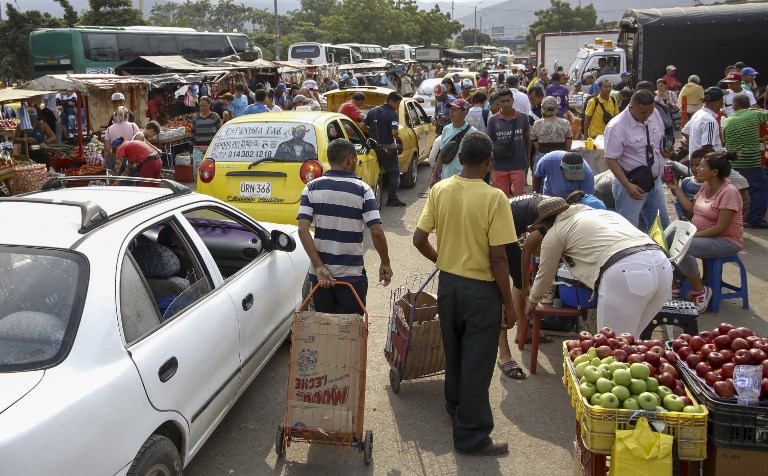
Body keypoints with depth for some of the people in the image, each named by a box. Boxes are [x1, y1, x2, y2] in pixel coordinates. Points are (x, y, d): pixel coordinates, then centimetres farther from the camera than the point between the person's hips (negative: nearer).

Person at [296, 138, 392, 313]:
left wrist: (319, 267, -12)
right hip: (351, 275, -3)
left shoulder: (312, 188, -1)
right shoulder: (362, 189, -9)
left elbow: (303, 230, -11)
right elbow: (377, 232, -15)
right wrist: (385, 263, 0)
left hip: (320, 274, 3)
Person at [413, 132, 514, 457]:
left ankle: (456, 408, 43)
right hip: (481, 289, -5)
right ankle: (471, 436, 16)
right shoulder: (494, 198, -18)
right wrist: (509, 303, -8)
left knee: (454, 353, 23)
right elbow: (497, 258, -18)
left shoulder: (439, 190, -5)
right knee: (477, 363, 6)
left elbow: (419, 239, -2)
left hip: (448, 283, 5)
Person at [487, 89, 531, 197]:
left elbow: (527, 138, 11)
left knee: (519, 195, 0)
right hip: (499, 165, 1)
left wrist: (527, 158, 12)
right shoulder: (493, 120, -1)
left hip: (518, 164, -1)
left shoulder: (522, 118, 0)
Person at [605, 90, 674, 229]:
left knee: (663, 225, 17)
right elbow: (612, 160, -19)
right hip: (633, 184, -7)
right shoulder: (616, 127, -21)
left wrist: (666, 150, -5)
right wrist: (628, 185, -26)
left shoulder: (654, 114, 0)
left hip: (655, 181, 7)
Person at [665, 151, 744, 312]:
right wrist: (675, 188, 8)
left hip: (726, 241, -9)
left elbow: (720, 228, -23)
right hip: (701, 235, 9)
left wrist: (691, 236, -24)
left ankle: (700, 291, -13)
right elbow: (691, 208, 8)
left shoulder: (729, 192, -20)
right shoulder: (705, 186, 6)